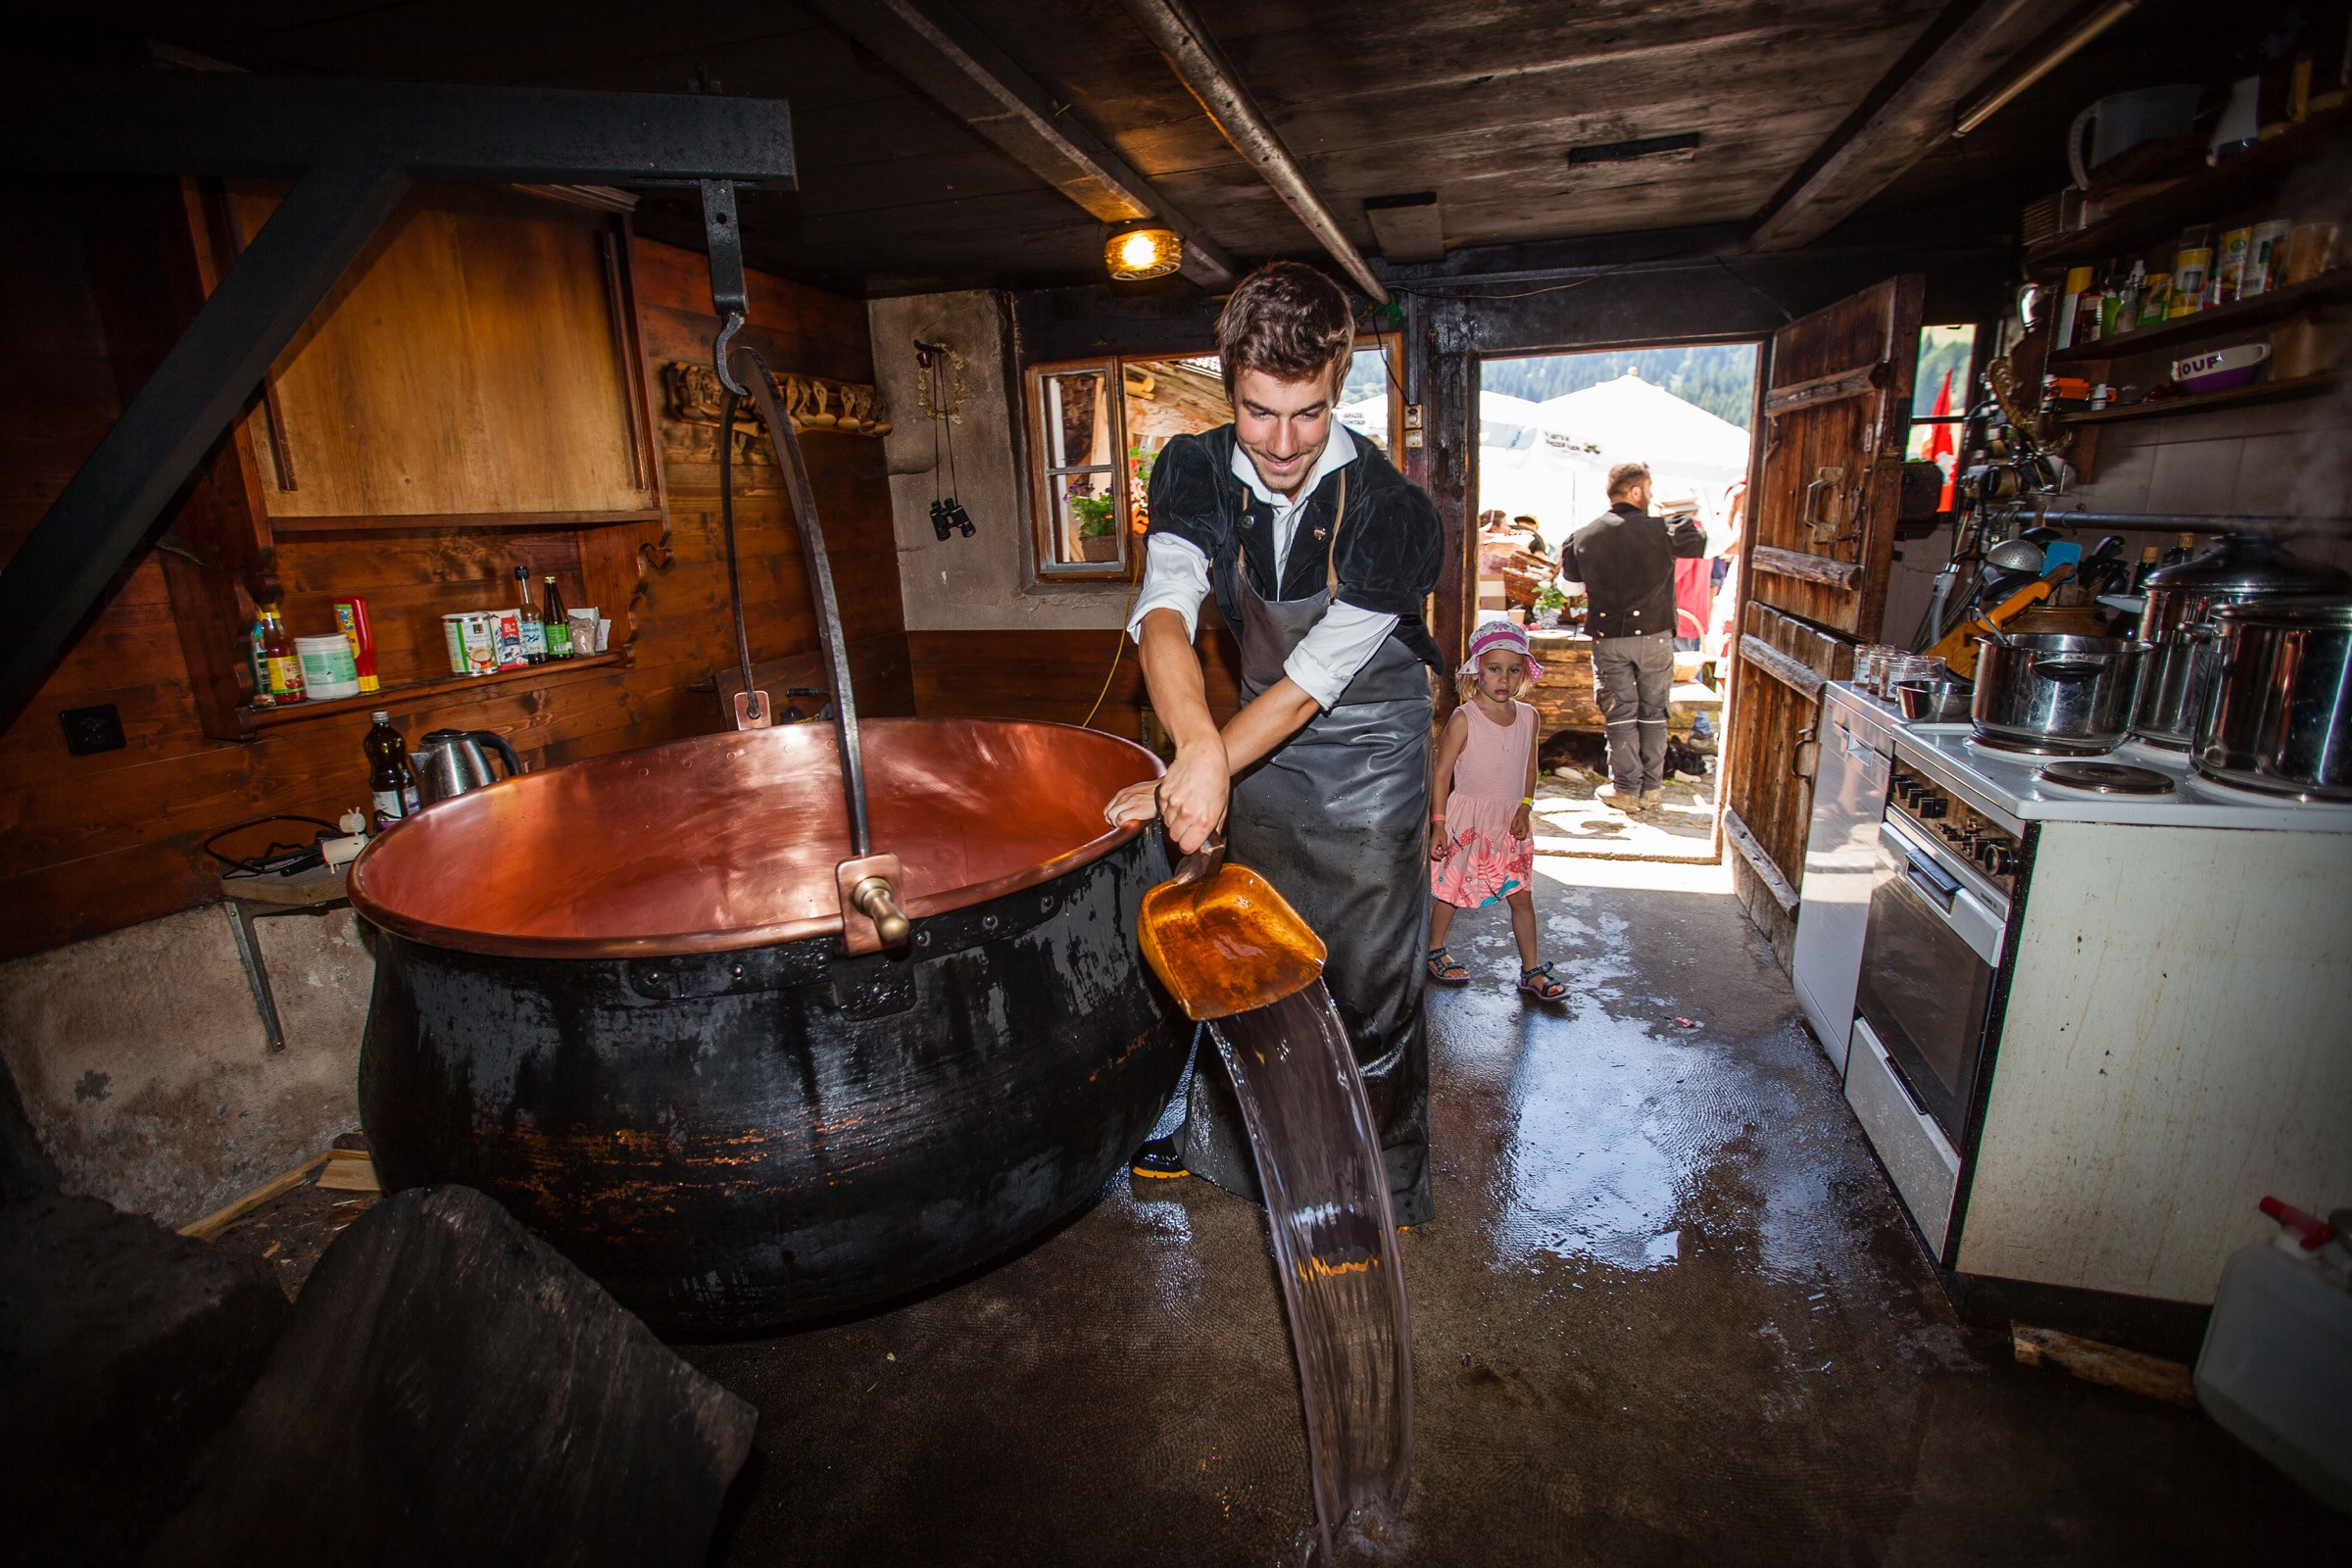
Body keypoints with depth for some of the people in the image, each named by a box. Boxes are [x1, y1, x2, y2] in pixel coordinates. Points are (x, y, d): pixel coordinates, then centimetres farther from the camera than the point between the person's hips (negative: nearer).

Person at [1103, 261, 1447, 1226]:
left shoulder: (1391, 513, -25)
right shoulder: (1196, 475, -14)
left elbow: (1312, 684, -27)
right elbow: (1162, 613, -29)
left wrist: (1200, 772, -34)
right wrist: (1200, 747, -48)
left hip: (1369, 751, -4)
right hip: (1262, 737, 4)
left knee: (1369, 980, 3)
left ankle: (1387, 1184, 28)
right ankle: (1226, 1139, 41)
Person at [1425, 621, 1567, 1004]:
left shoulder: (1528, 717, 1)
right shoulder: (1463, 719, -14)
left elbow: (1530, 768, 12)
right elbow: (1442, 773, -11)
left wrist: (1525, 808, -1)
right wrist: (1439, 823, -12)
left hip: (1511, 822, 4)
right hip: (1467, 820, -4)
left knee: (1522, 897, 8)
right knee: (1451, 892, 9)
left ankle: (1531, 971, 20)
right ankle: (1435, 953, 31)